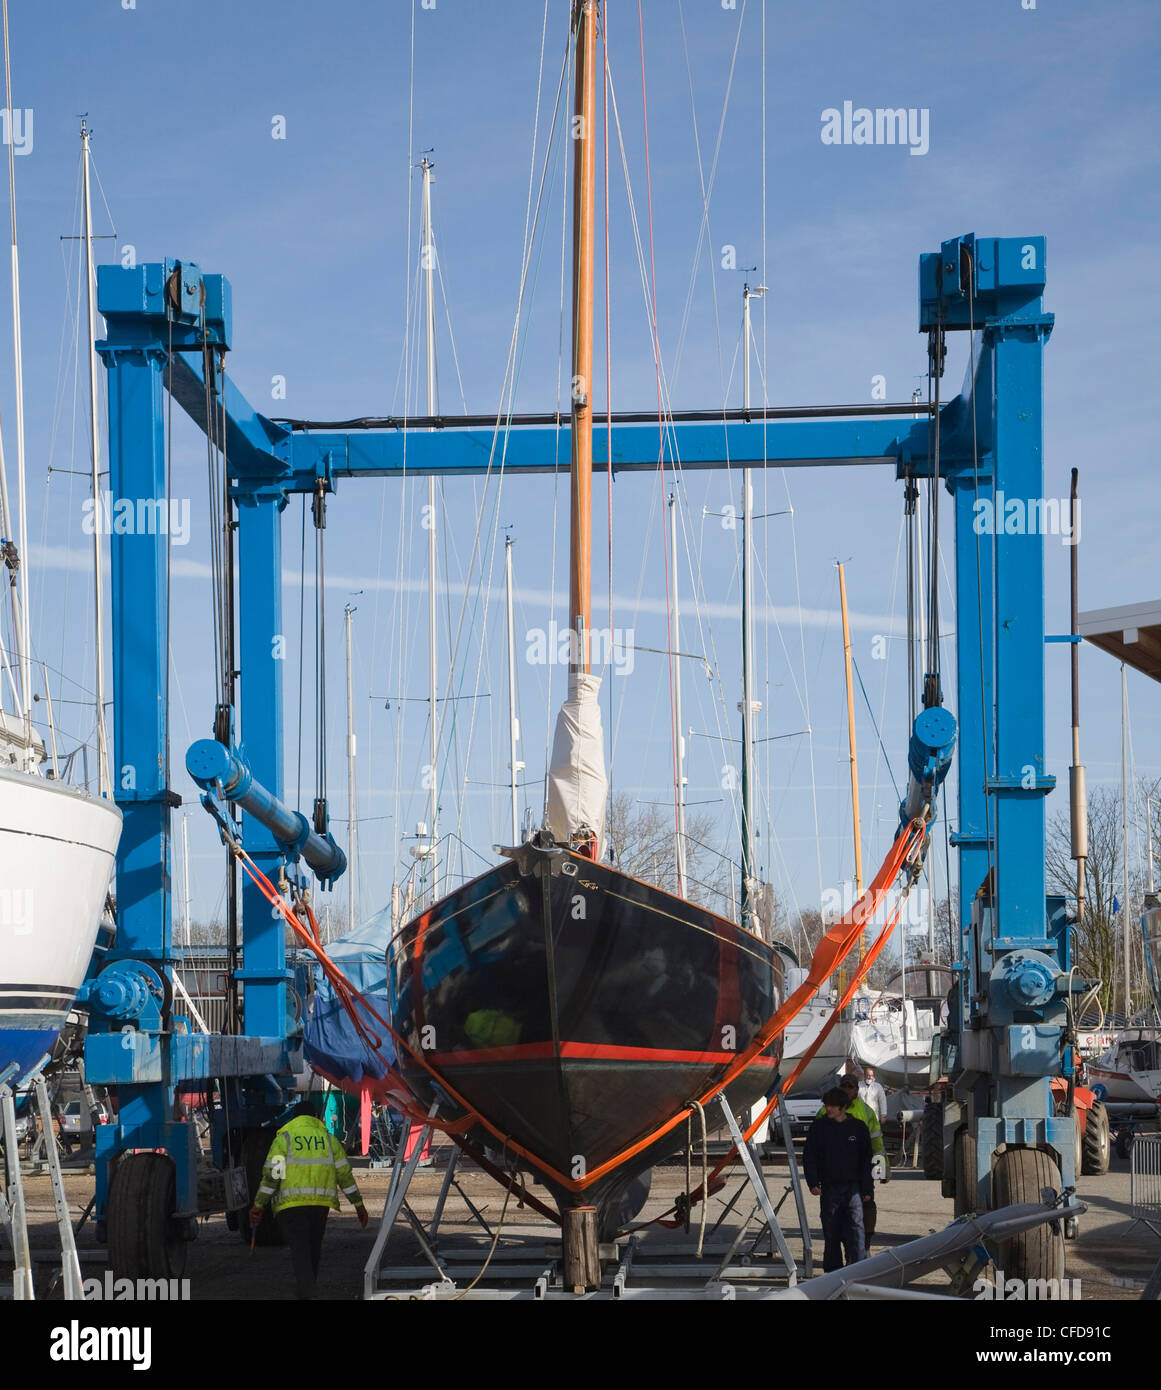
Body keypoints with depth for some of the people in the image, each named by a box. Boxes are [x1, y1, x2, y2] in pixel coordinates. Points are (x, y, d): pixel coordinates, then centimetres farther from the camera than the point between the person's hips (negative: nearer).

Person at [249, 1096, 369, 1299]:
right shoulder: (328, 1138, 11)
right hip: (321, 1202, 3)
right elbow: (345, 1174, 9)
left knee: (299, 1249, -6)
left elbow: (272, 1175, -6)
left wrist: (258, 1205, -3)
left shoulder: (284, 1138, 2)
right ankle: (306, 1288, 27)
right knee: (314, 1248, 17)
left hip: (291, 1203, -3)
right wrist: (358, 1204, 13)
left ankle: (305, 1292, -22)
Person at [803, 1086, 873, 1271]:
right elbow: (809, 1156, 7)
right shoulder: (819, 1126, 5)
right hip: (828, 1187, 1)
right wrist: (813, 1182, -4)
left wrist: (867, 1188, 7)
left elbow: (865, 1160, 10)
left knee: (855, 1226, -11)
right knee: (831, 1230, 5)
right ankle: (832, 1268, 13)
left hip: (852, 1187, -1)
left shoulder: (858, 1127, 5)